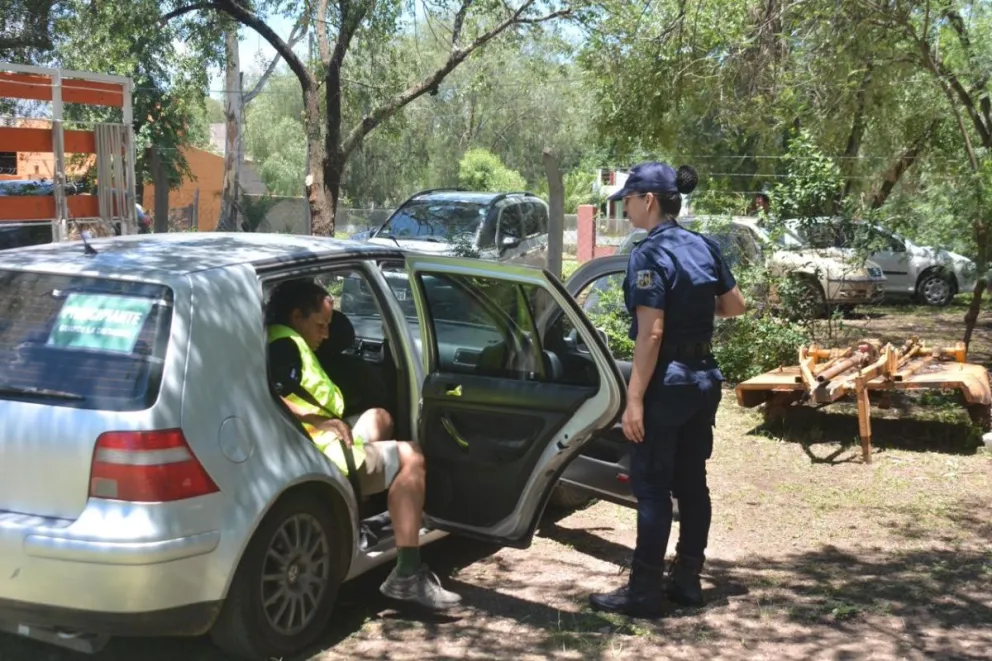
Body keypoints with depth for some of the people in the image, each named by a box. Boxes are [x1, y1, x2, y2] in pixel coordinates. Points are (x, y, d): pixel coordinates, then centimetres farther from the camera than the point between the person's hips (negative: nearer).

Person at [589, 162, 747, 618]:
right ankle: (687, 579, 22)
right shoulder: (705, 247, 6)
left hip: (667, 382, -8)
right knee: (691, 482, 14)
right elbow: (735, 305, 14)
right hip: (704, 377, 8)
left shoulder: (650, 255, -17)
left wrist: (634, 398, -21)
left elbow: (651, 333, -22)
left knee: (652, 486, -1)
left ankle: (644, 591, 5)